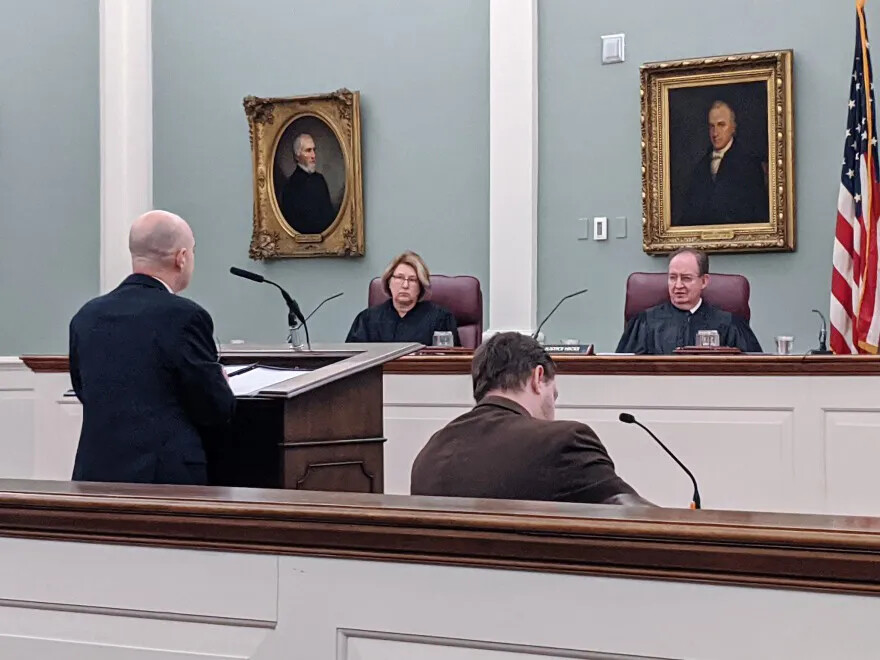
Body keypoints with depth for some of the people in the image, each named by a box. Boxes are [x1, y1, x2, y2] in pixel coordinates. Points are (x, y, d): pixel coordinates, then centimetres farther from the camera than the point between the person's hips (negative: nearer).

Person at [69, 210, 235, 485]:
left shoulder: (86, 316, 6)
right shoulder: (184, 316, -12)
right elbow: (217, 412, -7)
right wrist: (220, 382, 17)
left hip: (94, 474, 6)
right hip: (167, 477, -6)